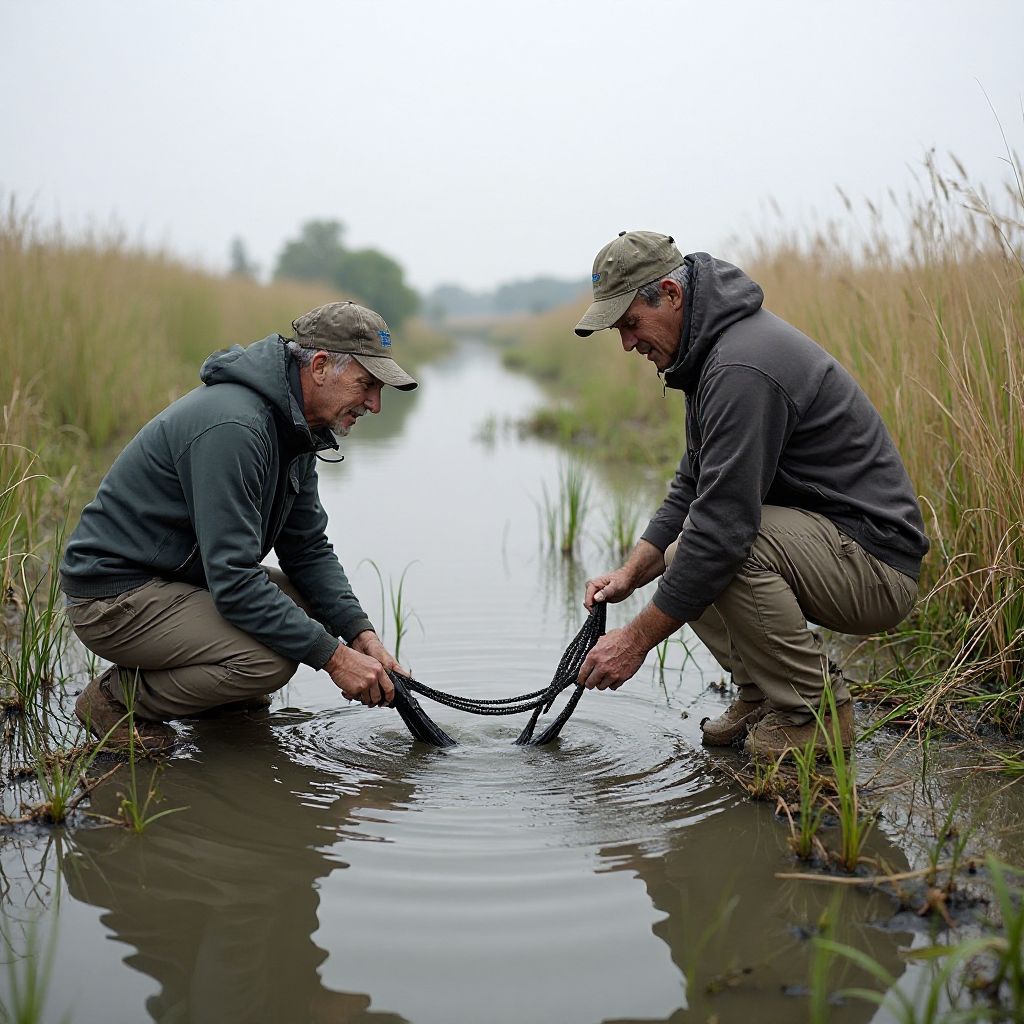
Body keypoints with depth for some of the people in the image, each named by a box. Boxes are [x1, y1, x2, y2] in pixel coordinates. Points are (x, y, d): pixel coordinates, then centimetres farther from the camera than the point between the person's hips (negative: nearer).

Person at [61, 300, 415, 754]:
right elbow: (234, 581, -30)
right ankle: (118, 698, -6)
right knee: (270, 659, -27)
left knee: (319, 605, 2)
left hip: (184, 577, 10)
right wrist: (334, 656, -26)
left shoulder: (293, 425, 4)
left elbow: (309, 549, 7)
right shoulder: (233, 426, -28)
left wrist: (361, 634, -7)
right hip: (114, 595, -10)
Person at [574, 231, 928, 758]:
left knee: (710, 548, -29)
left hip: (874, 563, -10)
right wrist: (631, 572, 1)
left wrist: (637, 638, -23)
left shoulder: (743, 368, -25)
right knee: (681, 553, 7)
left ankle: (814, 710, -11)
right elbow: (692, 488, 15)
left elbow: (724, 523, -29)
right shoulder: (711, 349, 9)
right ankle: (762, 691, 12)